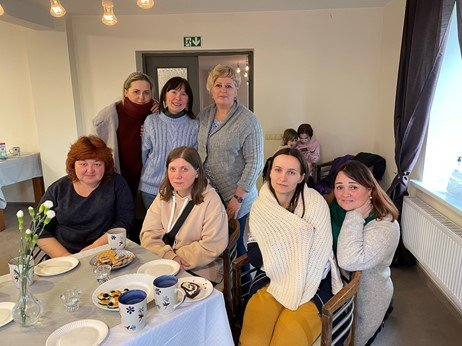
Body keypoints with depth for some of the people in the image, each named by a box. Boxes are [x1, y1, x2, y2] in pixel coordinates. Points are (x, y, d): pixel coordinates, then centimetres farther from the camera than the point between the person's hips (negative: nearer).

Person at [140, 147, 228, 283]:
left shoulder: (210, 199, -13)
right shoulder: (164, 195, 4)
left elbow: (212, 246, -16)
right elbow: (149, 234, -2)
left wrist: (178, 258, -14)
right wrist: (170, 256, -18)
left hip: (199, 272, -5)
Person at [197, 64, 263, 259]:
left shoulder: (248, 121, -12)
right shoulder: (204, 115, 6)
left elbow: (254, 163, -14)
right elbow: (198, 153, 15)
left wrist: (238, 198, -15)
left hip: (234, 199, -5)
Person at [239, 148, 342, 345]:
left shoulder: (315, 203, -12)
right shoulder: (261, 205, -2)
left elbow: (317, 256, -12)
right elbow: (254, 257, -1)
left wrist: (296, 291, -14)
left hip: (312, 284, -2)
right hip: (275, 282, 3)